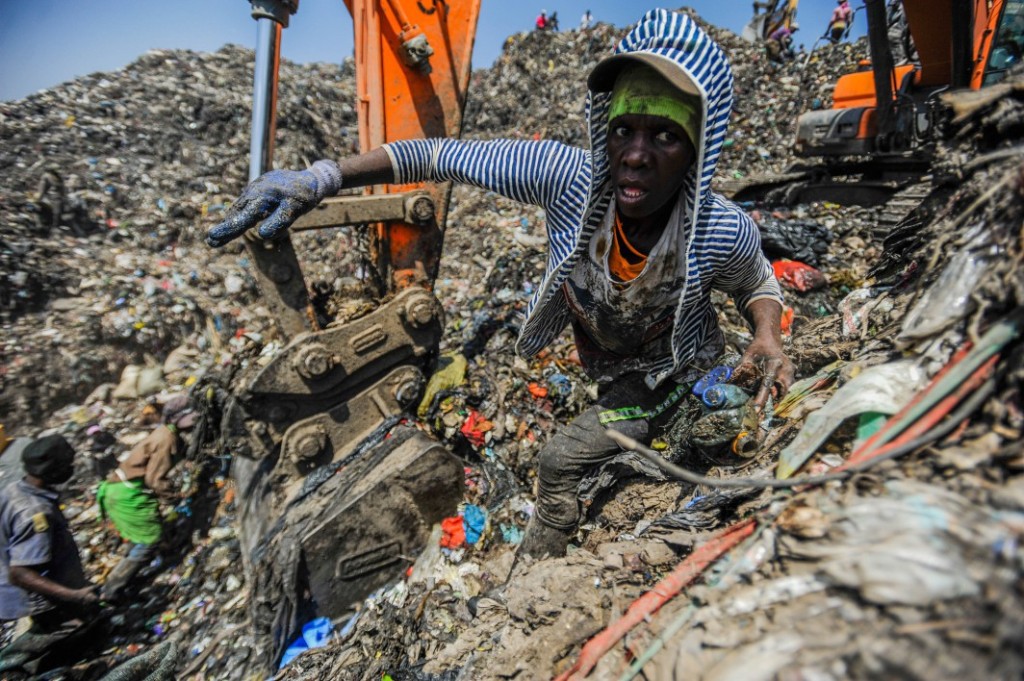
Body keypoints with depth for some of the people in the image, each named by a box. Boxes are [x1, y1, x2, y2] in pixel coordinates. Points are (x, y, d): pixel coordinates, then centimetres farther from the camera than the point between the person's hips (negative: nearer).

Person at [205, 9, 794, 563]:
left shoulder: (724, 233, -33)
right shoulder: (568, 176, -33)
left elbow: (759, 284, -8)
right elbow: (443, 156, -28)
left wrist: (768, 338, -30)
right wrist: (324, 176, -37)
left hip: (667, 371, -2)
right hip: (600, 356, 3)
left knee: (560, 462, -4)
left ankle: (536, 564, 24)